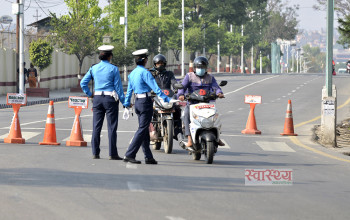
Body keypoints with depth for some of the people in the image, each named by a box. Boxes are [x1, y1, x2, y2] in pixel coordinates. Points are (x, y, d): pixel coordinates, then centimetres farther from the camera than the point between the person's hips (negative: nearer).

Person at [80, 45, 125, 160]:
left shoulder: (94, 68, 5)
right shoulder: (113, 69, -6)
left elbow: (83, 83, 5)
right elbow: (118, 86, -5)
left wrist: (89, 94, 15)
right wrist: (124, 101, 1)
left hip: (97, 98, 4)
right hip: (110, 98, -4)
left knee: (96, 127, 6)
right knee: (112, 127, 0)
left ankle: (95, 153, 5)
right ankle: (113, 154, -1)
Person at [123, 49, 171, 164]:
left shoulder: (132, 73, 11)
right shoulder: (145, 72, -14)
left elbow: (129, 90, 18)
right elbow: (155, 88, -18)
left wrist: (126, 104, 26)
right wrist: (167, 99, -16)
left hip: (137, 102, 9)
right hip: (145, 102, -9)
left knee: (144, 130, 10)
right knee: (142, 129, -7)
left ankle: (148, 157, 12)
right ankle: (129, 154, -12)